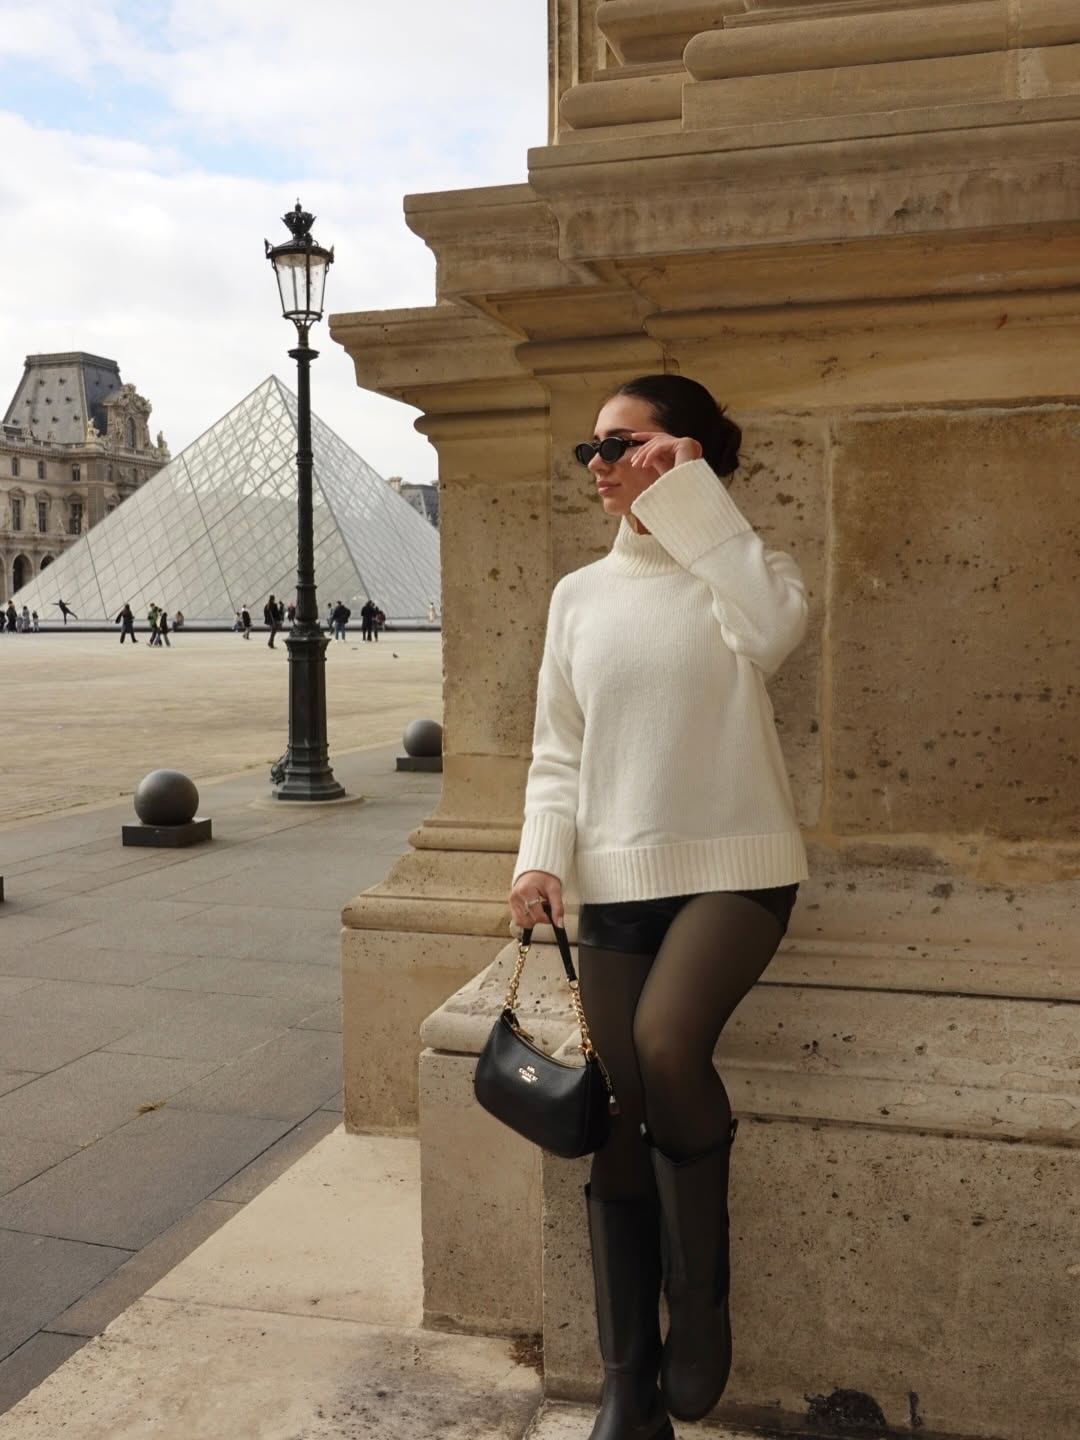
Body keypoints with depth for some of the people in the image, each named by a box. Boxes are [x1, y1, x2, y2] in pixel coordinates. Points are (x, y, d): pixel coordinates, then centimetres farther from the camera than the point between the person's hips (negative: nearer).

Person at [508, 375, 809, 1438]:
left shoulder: (736, 568, 0)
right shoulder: (580, 595, 10)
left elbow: (772, 631, -26)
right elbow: (557, 750, 11)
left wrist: (690, 496, -20)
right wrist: (542, 856, -6)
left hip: (733, 864, -4)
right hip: (615, 878, 4)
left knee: (667, 1045, -29)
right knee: (618, 1122, 3)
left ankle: (700, 1304, -2)